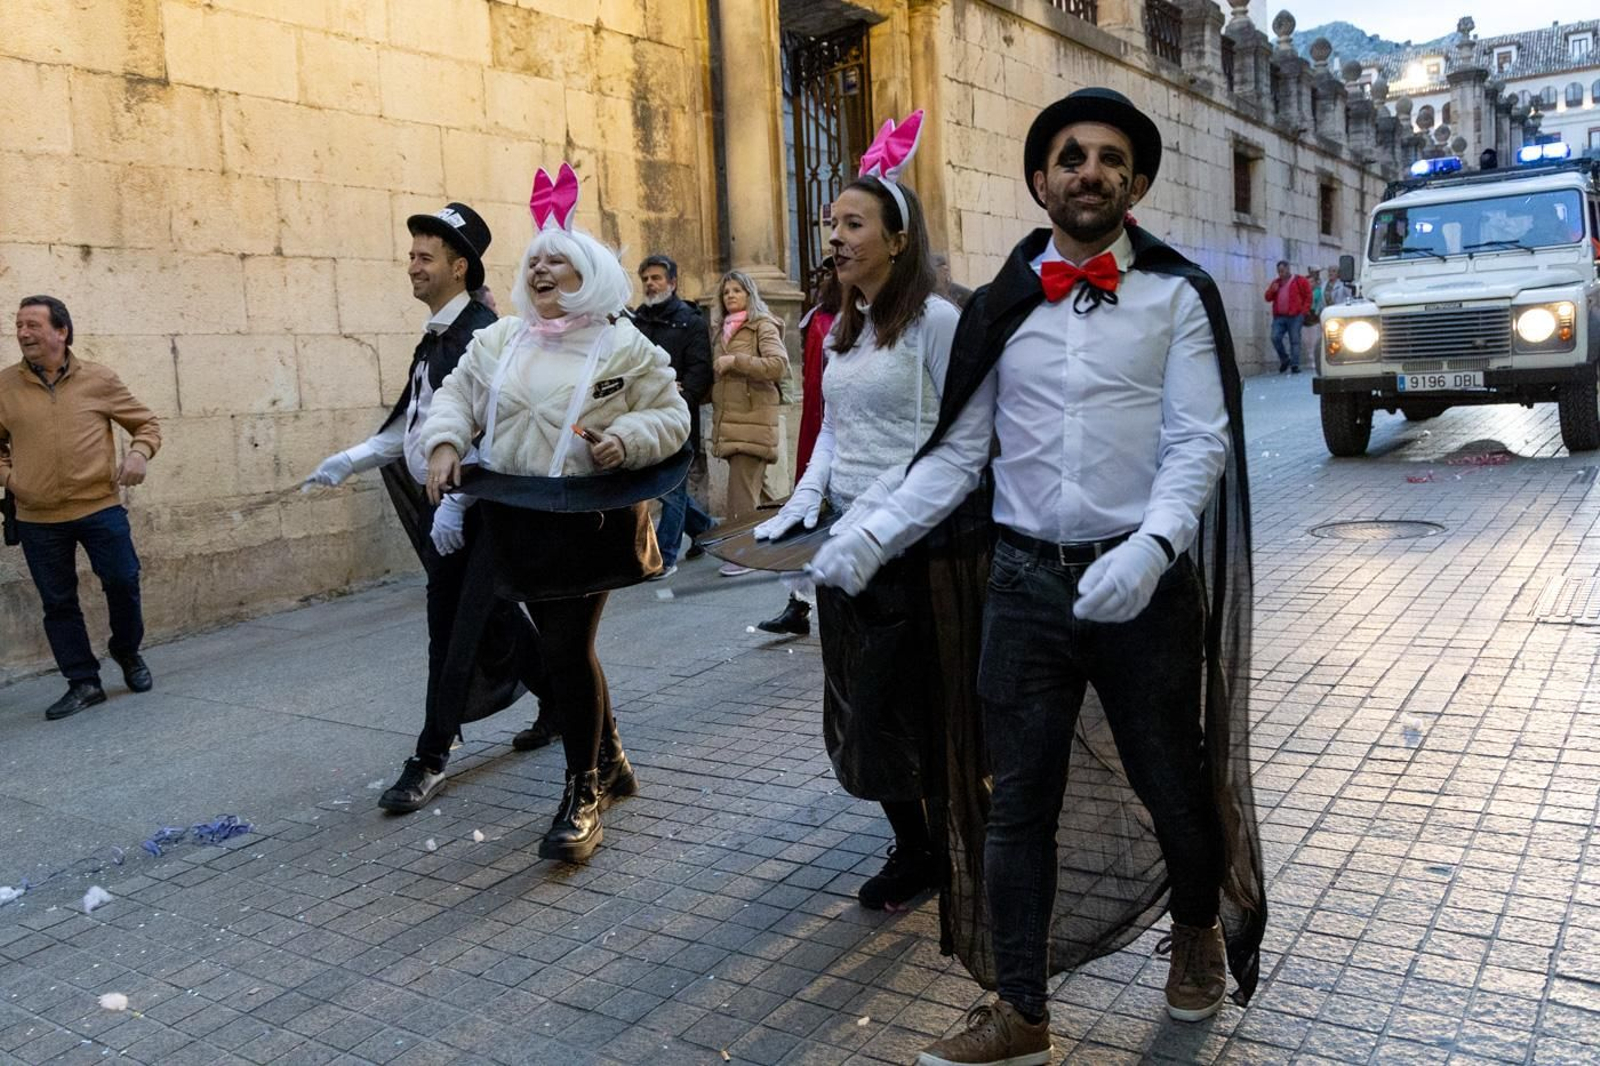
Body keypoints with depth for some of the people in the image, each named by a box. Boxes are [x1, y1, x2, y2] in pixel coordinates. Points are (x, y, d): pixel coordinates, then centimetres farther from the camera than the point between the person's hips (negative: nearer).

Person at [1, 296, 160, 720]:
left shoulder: (99, 379, 0)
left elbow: (147, 423, 8)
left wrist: (139, 453, -11)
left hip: (100, 507, -1)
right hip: (37, 518, 2)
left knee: (122, 583, 1)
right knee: (58, 603, 6)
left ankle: (127, 653, 29)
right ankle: (83, 683, 17)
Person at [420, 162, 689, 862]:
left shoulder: (623, 346, -3)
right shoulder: (499, 340, 11)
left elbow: (672, 416, 0)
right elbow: (456, 395, 16)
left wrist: (628, 439, -19)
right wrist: (445, 443, -2)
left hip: (588, 522, -5)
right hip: (517, 522, 5)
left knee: (566, 651, -8)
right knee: (562, 649, 12)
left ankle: (584, 792, 9)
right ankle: (609, 763, 33)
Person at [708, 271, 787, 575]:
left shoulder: (762, 325, -1)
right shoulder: (721, 329, 20)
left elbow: (779, 364, -16)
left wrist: (735, 360, -14)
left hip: (753, 420, -6)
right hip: (727, 420, 6)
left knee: (742, 489, -10)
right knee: (742, 489, 8)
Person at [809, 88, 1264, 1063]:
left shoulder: (1177, 297, 1)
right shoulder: (999, 308, 7)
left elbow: (1198, 443, -8)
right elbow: (959, 453, 6)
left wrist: (1148, 549, -25)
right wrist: (875, 534, -7)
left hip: (1143, 582, -1)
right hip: (1026, 581, 2)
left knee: (1169, 778, 14)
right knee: (1018, 799, 6)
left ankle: (1200, 931, 45)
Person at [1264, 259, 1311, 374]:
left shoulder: (1299, 281, 4)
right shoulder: (1276, 282, 19)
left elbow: (1308, 296, 3)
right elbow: (1268, 298, 19)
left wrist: (1304, 311, -5)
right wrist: (1272, 290, -1)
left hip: (1295, 317, -4)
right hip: (1279, 317, 4)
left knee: (1294, 341, -5)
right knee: (1275, 338, -10)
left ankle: (1295, 365, -3)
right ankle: (1284, 359, 9)